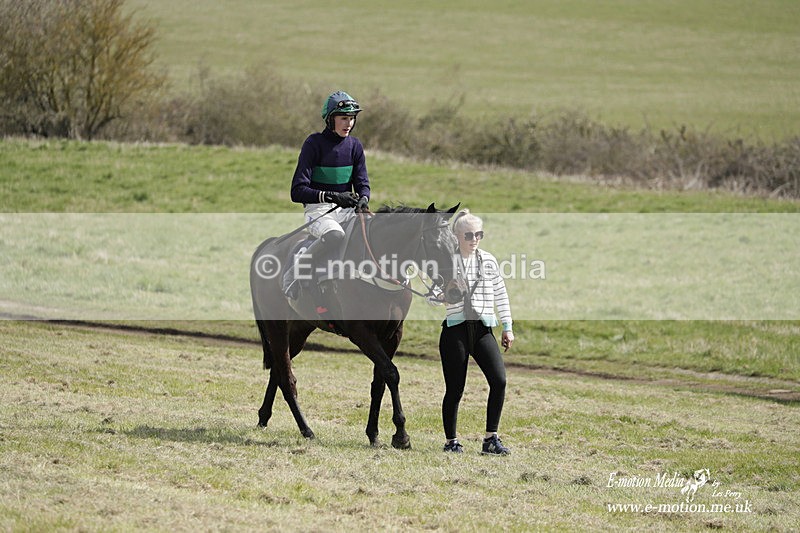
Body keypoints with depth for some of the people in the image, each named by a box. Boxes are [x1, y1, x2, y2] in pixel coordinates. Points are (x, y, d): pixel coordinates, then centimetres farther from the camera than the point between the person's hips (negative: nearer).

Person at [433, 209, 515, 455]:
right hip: (455, 330, -3)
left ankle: (491, 438, -4)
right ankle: (451, 441, 15)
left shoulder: (489, 261, 11)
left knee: (499, 381, -13)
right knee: (455, 389, -1)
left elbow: (501, 296, 16)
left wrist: (507, 327, 14)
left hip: (482, 329, 3)